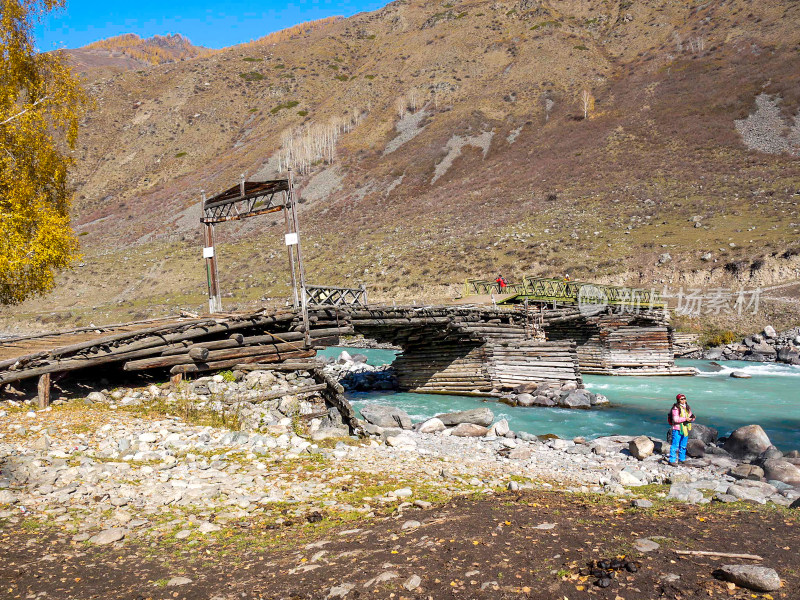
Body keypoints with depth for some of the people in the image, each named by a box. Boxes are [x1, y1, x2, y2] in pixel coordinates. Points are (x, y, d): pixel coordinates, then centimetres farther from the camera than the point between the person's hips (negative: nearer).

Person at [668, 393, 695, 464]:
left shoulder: (687, 408, 11)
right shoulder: (676, 408, -12)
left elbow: (690, 416, 15)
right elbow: (675, 419, -19)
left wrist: (692, 418, -8)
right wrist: (685, 419, -23)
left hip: (685, 430, 7)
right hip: (677, 429, -7)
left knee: (683, 446, 16)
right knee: (675, 445, -6)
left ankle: (682, 459, 29)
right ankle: (672, 460, 0)